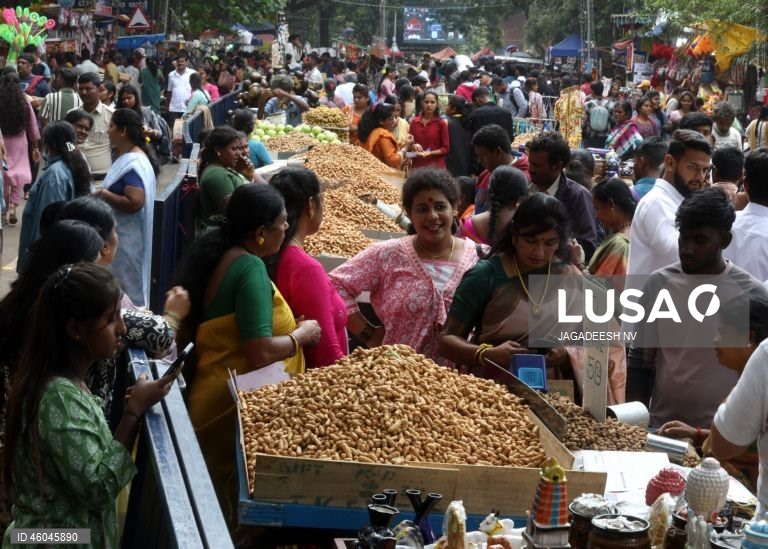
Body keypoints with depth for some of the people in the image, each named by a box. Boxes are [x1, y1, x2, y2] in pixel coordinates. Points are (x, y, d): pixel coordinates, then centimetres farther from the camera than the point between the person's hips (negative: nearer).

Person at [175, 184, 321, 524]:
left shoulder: (216, 254, 6)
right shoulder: (250, 267, -20)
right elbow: (261, 353, -28)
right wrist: (303, 334, -9)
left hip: (212, 394, 9)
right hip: (237, 403, -9)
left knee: (217, 500, 20)